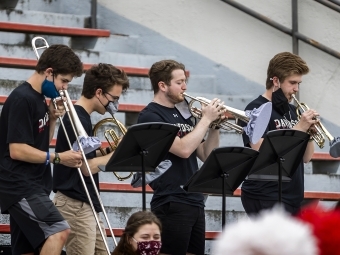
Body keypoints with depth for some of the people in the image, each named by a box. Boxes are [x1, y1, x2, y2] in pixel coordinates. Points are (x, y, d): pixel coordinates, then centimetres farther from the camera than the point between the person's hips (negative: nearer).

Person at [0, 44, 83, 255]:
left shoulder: (40, 98, 14)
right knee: (59, 230, -25)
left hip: (33, 186, 10)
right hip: (20, 186, -10)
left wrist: (53, 118, 3)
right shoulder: (22, 99, -15)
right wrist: (58, 158, -17)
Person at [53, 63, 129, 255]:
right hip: (76, 205, -10)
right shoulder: (77, 119, -16)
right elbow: (88, 167, -18)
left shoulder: (82, 117, 14)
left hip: (88, 204, 10)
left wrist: (110, 151, 5)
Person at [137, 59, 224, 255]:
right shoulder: (151, 116, -8)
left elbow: (207, 156, 15)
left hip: (195, 202, 8)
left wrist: (215, 125, 2)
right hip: (172, 204, -8)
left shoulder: (182, 116, 16)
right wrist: (206, 119, -11)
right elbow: (183, 149, -20)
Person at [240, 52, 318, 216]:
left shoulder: (292, 111, 15)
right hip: (265, 198, -8)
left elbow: (306, 157, 16)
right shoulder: (256, 110, -7)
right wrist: (298, 128, -17)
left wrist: (310, 131, -3)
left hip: (293, 196, 8)